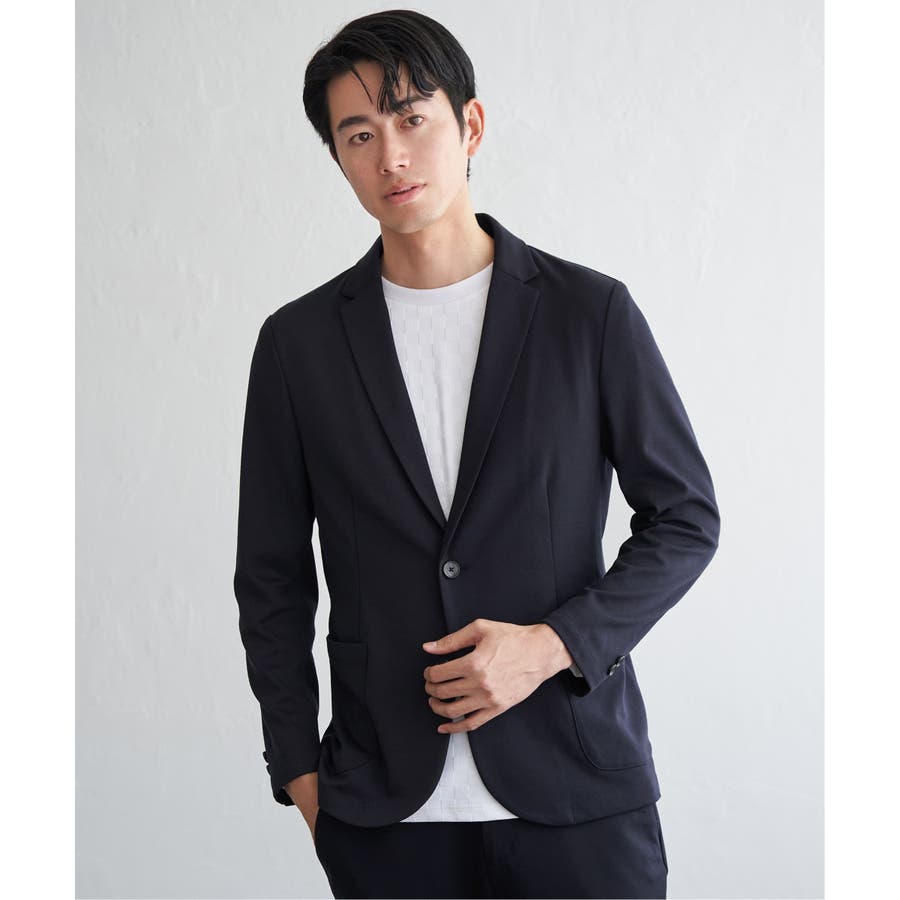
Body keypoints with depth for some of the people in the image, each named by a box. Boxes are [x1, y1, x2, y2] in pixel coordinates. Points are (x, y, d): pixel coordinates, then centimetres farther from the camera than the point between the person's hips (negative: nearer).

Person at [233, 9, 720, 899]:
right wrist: (298, 769, 4)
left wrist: (554, 644, -10)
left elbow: (685, 517, 2)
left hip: (575, 789, -1)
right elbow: (272, 575, 7)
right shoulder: (298, 342, 2)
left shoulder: (590, 312, -2)